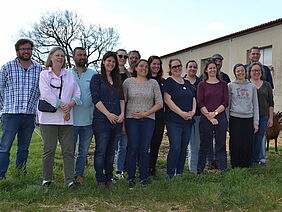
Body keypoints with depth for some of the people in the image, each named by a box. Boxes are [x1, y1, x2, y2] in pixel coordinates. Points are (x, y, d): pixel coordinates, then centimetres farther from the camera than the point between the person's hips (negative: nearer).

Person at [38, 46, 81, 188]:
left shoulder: (69, 75, 17)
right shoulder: (44, 74, 5)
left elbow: (77, 94, 10)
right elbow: (46, 94, -9)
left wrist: (70, 105, -8)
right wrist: (62, 106, -12)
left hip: (66, 118, 3)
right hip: (48, 117, -3)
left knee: (69, 150, 1)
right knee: (49, 149, 1)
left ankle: (70, 179, 7)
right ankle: (46, 179, 14)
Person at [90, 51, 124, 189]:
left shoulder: (117, 80, 17)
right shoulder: (97, 78, 1)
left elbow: (121, 98, 14)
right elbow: (95, 99, -8)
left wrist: (122, 114, -2)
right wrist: (108, 114, -12)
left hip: (117, 120, 5)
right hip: (101, 120, -5)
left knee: (111, 151, 10)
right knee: (101, 151, 0)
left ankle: (109, 179, 19)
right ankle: (100, 180, 10)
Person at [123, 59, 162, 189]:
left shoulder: (153, 83, 8)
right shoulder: (128, 82, 6)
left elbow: (159, 103, 4)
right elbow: (122, 101, 4)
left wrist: (145, 113, -6)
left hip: (148, 120, 1)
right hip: (131, 119, -1)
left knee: (144, 149, 2)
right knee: (133, 149, -2)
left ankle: (143, 178, 15)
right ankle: (131, 178, 10)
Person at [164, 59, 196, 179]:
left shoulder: (187, 83, 17)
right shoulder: (169, 82, -2)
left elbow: (193, 99, 18)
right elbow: (167, 100, -12)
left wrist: (193, 111, -2)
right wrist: (182, 113, -16)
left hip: (188, 121, 6)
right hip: (174, 121, -6)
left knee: (184, 149, 8)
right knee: (175, 148, -11)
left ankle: (180, 174, 19)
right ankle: (170, 175, 0)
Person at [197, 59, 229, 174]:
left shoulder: (223, 84, 9)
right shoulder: (202, 85, 4)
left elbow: (226, 102, 1)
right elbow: (200, 103, -3)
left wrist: (215, 112, -12)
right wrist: (209, 117, -12)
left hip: (221, 118, 1)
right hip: (205, 119, -1)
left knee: (221, 146, 7)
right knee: (205, 146, 3)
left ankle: (223, 170, 15)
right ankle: (199, 170, 13)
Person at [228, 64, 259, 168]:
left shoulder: (252, 87, 11)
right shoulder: (230, 86, 5)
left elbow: (255, 105, 11)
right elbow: (227, 104, 5)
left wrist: (256, 122, 6)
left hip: (248, 119, 2)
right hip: (235, 119, -2)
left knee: (248, 144, 1)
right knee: (235, 144, -1)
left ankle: (246, 166, 15)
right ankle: (235, 166, 12)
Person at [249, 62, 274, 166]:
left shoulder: (267, 85, 11)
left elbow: (271, 103, 12)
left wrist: (271, 118, 7)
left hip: (263, 116, 2)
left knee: (260, 137, 4)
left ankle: (261, 159, 15)